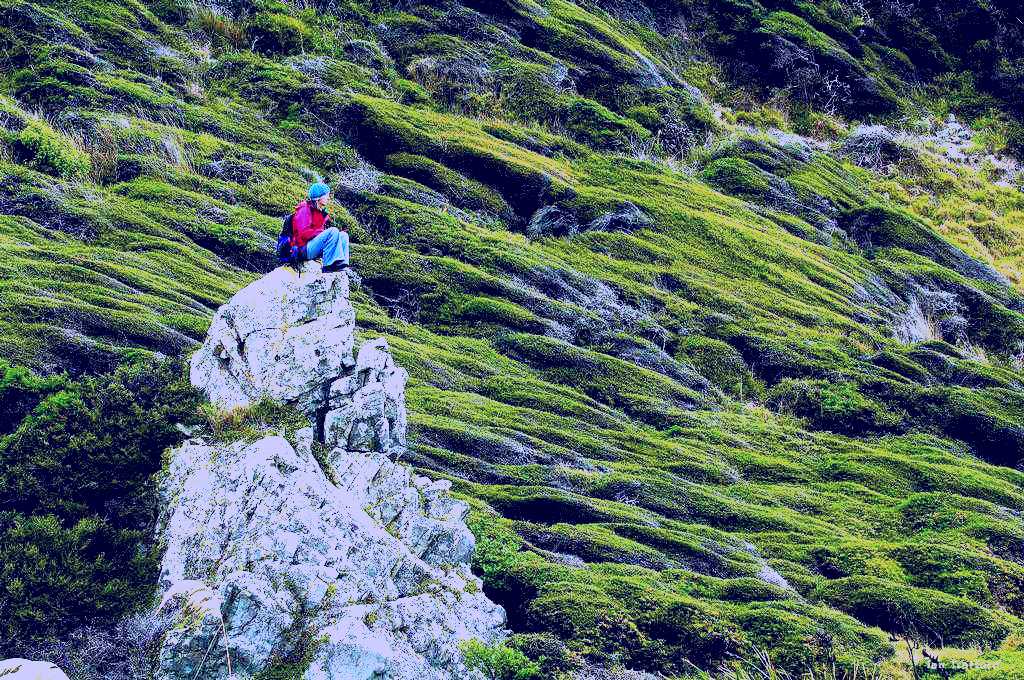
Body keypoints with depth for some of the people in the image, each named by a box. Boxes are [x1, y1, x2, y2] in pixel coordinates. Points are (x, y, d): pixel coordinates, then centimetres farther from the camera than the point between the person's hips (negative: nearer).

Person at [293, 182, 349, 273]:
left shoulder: (321, 212, 21)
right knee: (333, 231, -25)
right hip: (304, 248, -9)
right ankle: (329, 266, -32)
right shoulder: (305, 209, -5)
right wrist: (323, 232, -16)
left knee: (343, 235, 0)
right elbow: (304, 233, -16)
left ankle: (342, 266, -17)